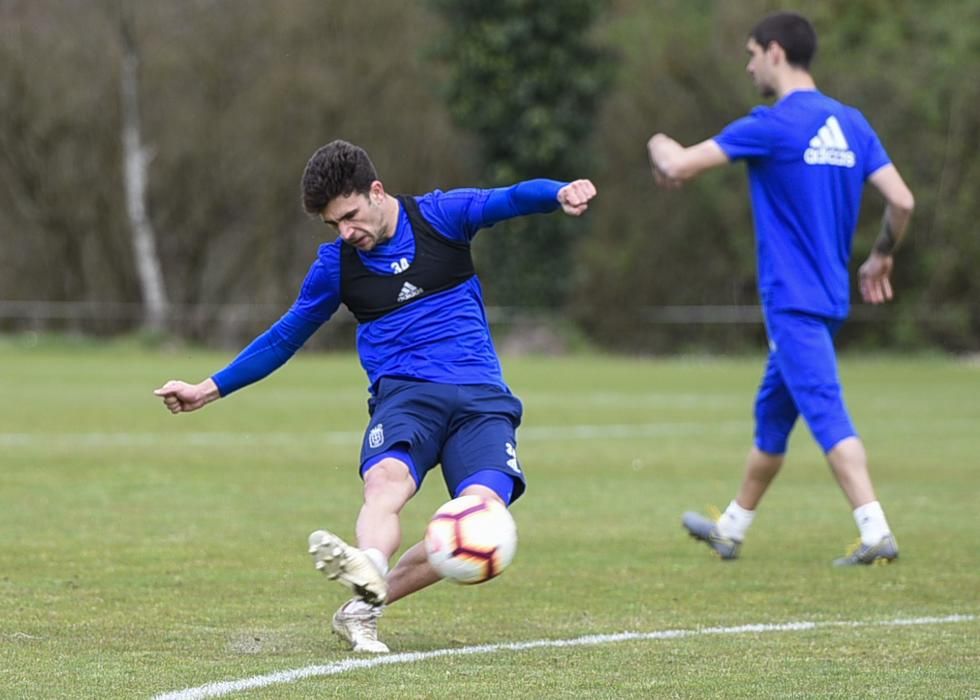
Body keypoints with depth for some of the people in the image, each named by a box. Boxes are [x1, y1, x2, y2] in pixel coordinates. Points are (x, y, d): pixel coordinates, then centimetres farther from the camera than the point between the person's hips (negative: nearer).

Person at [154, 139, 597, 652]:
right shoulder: (337, 262, 11)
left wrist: (559, 193, -33)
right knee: (386, 480, -35)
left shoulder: (440, 216, 5)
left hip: (481, 396, -1)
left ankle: (364, 608, -20)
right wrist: (208, 390, 23)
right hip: (403, 393, 1)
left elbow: (510, 200, -10)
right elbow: (285, 336, 22)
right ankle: (369, 571, -65)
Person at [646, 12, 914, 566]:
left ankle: (877, 533, -25)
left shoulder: (772, 125, -12)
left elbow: (680, 167, -10)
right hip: (831, 297, 8)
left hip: (792, 301, -8)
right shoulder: (851, 124, 9)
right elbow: (902, 201, 4)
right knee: (771, 416, 19)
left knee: (828, 414, -14)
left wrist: (659, 146, 13)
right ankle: (731, 530, 32)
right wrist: (882, 256, 21)